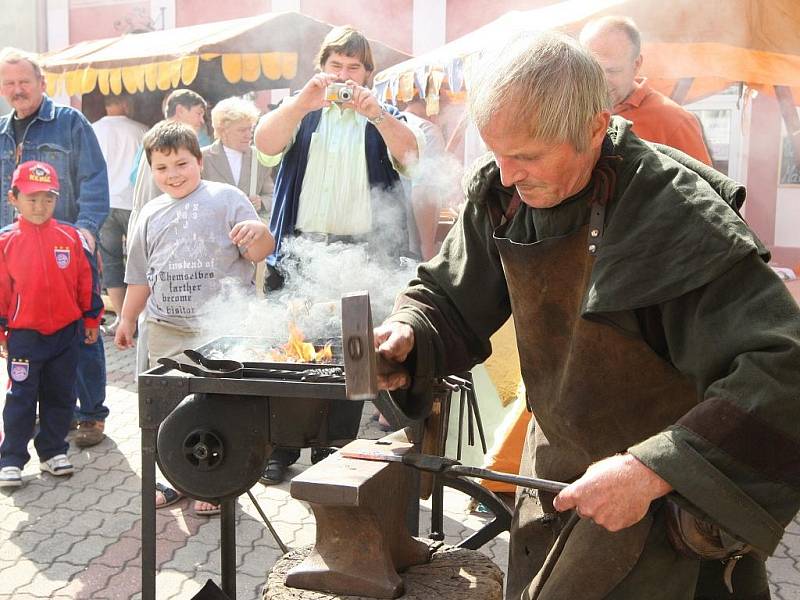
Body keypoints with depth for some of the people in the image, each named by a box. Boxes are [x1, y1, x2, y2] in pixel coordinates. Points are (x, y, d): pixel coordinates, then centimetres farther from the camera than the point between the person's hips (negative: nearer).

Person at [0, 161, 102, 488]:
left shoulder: (70, 237, -2)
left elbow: (87, 281, 5)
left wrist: (91, 319, 8)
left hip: (66, 332, 2)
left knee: (60, 396, 12)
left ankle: (53, 451, 26)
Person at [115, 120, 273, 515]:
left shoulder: (226, 198, -2)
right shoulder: (151, 214, 14)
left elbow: (259, 254, -6)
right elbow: (140, 276, 22)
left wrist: (258, 233, -27)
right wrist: (128, 319, 23)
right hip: (166, 329, 5)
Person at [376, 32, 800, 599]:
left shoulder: (676, 216, -30)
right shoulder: (501, 194, -11)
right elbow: (448, 300, 2)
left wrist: (651, 470, -38)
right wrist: (407, 336, -20)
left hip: (673, 491, -5)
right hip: (561, 472, 6)